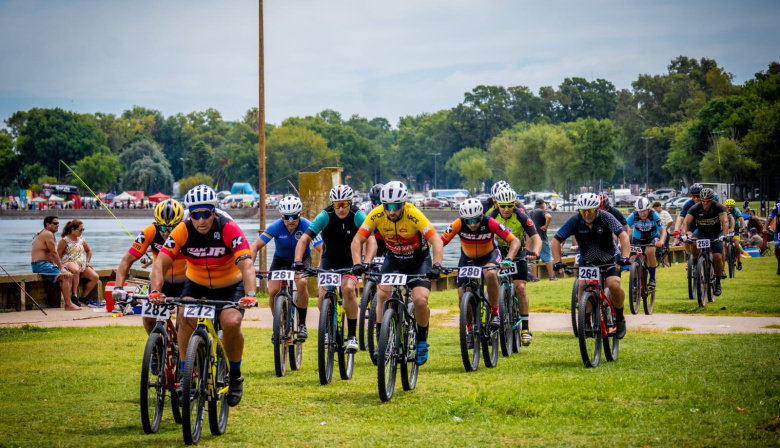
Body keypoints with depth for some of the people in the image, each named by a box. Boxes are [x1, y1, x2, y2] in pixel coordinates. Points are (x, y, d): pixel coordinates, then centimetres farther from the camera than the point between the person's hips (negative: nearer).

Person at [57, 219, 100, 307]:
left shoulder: (81, 240, 18)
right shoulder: (65, 240, -2)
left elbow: (89, 251, 33)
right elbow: (58, 255, -5)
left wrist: (87, 262, 19)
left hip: (82, 265, 7)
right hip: (69, 263, -7)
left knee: (95, 277, -14)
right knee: (76, 270, -43)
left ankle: (83, 297, -5)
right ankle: (74, 296, -41)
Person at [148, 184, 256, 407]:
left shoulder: (229, 230, -26)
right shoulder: (183, 231, -20)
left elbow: (246, 265, -36)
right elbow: (160, 263, -26)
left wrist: (250, 294, -53)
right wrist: (156, 290, -44)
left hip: (229, 286, -2)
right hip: (196, 284, 2)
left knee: (231, 323, -27)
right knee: (186, 318, -27)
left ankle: (235, 375, -1)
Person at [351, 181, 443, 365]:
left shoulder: (413, 215, -29)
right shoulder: (376, 215, -21)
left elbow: (436, 240, -33)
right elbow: (357, 240, -19)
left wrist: (436, 265, -48)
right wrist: (357, 265, -35)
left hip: (418, 260, -3)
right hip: (393, 259, 3)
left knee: (420, 300, -20)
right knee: (382, 294, -20)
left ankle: (422, 341, 5)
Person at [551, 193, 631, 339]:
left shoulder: (605, 218, -23)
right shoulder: (575, 221, -18)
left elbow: (623, 235, -32)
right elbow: (556, 240, -15)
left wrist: (625, 257, -46)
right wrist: (558, 262, -27)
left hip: (608, 260, -2)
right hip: (587, 261, 2)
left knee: (613, 285, -25)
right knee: (582, 286, -22)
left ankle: (620, 318, -2)